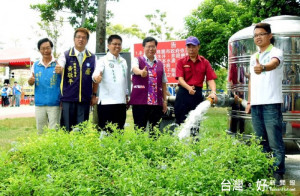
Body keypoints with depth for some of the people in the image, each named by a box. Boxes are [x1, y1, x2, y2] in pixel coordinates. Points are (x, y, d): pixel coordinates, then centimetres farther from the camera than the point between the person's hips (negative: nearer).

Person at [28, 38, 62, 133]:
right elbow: (31, 82, 15)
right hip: (39, 104, 4)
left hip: (54, 104, -3)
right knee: (40, 131, 11)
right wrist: (30, 81, -8)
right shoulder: (35, 65, 10)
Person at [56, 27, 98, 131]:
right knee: (66, 129, 3)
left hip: (84, 99, 2)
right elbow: (59, 68, -14)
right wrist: (58, 69, -37)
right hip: (68, 98, -1)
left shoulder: (92, 58, 7)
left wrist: (94, 95, 8)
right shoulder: (65, 55, 3)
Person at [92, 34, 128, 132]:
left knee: (119, 129, 10)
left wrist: (126, 95, 21)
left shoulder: (123, 61, 14)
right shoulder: (103, 60, -2)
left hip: (121, 102, 5)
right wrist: (97, 77, -42)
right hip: (106, 101, -5)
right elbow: (96, 73, -19)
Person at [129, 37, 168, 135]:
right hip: (140, 101, -3)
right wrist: (141, 72, -43)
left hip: (157, 102, 4)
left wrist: (165, 100, 11)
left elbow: (163, 83, 16)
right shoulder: (138, 60, 4)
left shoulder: (160, 64, 15)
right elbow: (135, 69, -20)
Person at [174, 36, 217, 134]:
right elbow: (180, 78, -9)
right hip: (183, 93, -1)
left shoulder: (205, 62, 6)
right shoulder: (181, 61, 3)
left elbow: (210, 79, -3)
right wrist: (189, 88, -29)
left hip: (197, 94, 1)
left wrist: (213, 92, -22)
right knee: (181, 121, 2)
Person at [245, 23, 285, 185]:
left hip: (271, 104, -7)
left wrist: (263, 68, -50)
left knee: (275, 142, -6)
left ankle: (278, 173, 2)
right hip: (256, 105, 7)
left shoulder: (276, 53, -4)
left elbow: (273, 64, -28)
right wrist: (249, 101, 16)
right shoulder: (253, 57, 17)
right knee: (261, 141, 13)